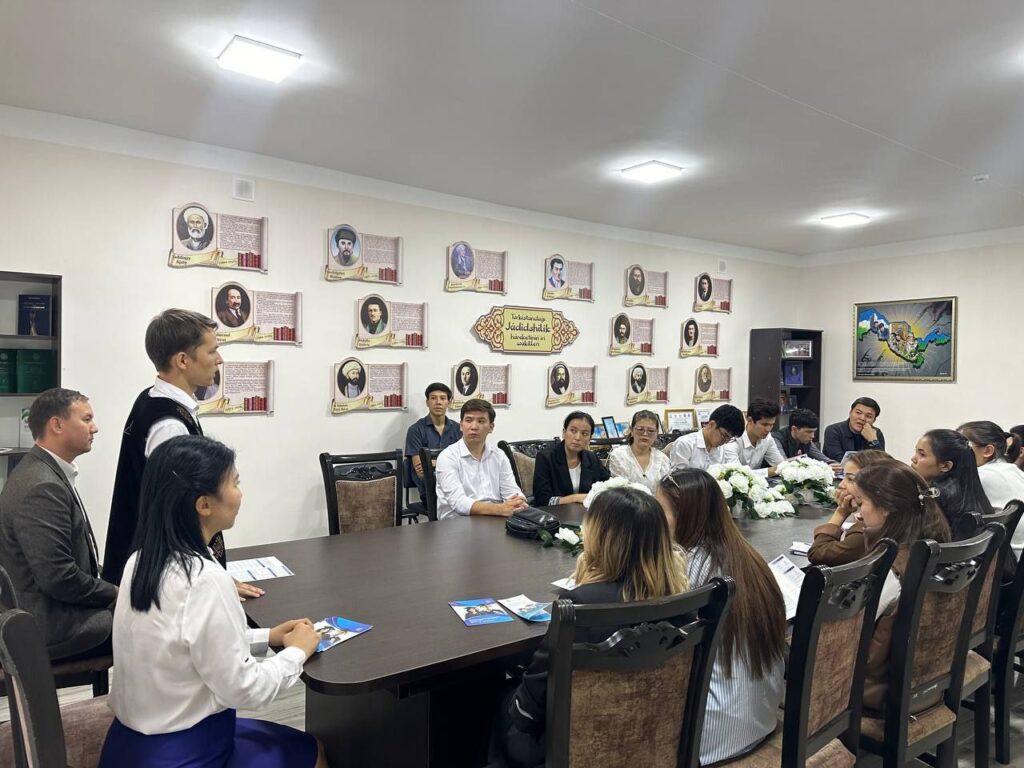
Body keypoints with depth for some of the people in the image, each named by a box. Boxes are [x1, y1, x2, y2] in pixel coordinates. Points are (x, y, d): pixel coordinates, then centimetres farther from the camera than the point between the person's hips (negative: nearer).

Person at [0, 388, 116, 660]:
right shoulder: (42, 487, -24)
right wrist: (115, 593, -12)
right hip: (52, 624, -9)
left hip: (54, 609, 9)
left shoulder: (45, 471, 8)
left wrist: (108, 588, 3)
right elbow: (59, 578, -26)